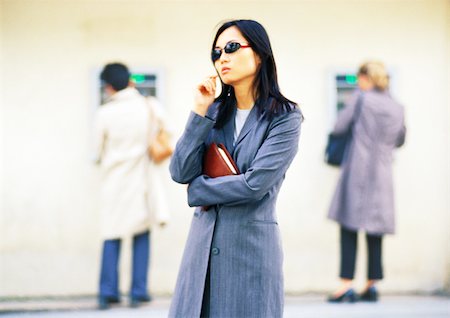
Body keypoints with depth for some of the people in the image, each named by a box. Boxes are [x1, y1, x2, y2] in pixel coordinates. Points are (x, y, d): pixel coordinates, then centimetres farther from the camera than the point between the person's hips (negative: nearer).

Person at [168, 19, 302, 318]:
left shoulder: (284, 116, -5)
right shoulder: (216, 111, 9)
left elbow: (255, 184, -16)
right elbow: (180, 173, -1)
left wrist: (198, 190, -3)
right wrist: (201, 112, -6)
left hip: (251, 246, -4)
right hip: (203, 246, 5)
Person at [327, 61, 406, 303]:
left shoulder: (361, 99, -5)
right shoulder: (397, 109, 9)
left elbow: (339, 126, -1)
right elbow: (399, 140, 23)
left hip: (357, 169, -4)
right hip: (381, 174, 5)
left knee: (349, 228, -4)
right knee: (375, 233, 9)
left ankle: (346, 285, -11)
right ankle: (372, 285, 10)